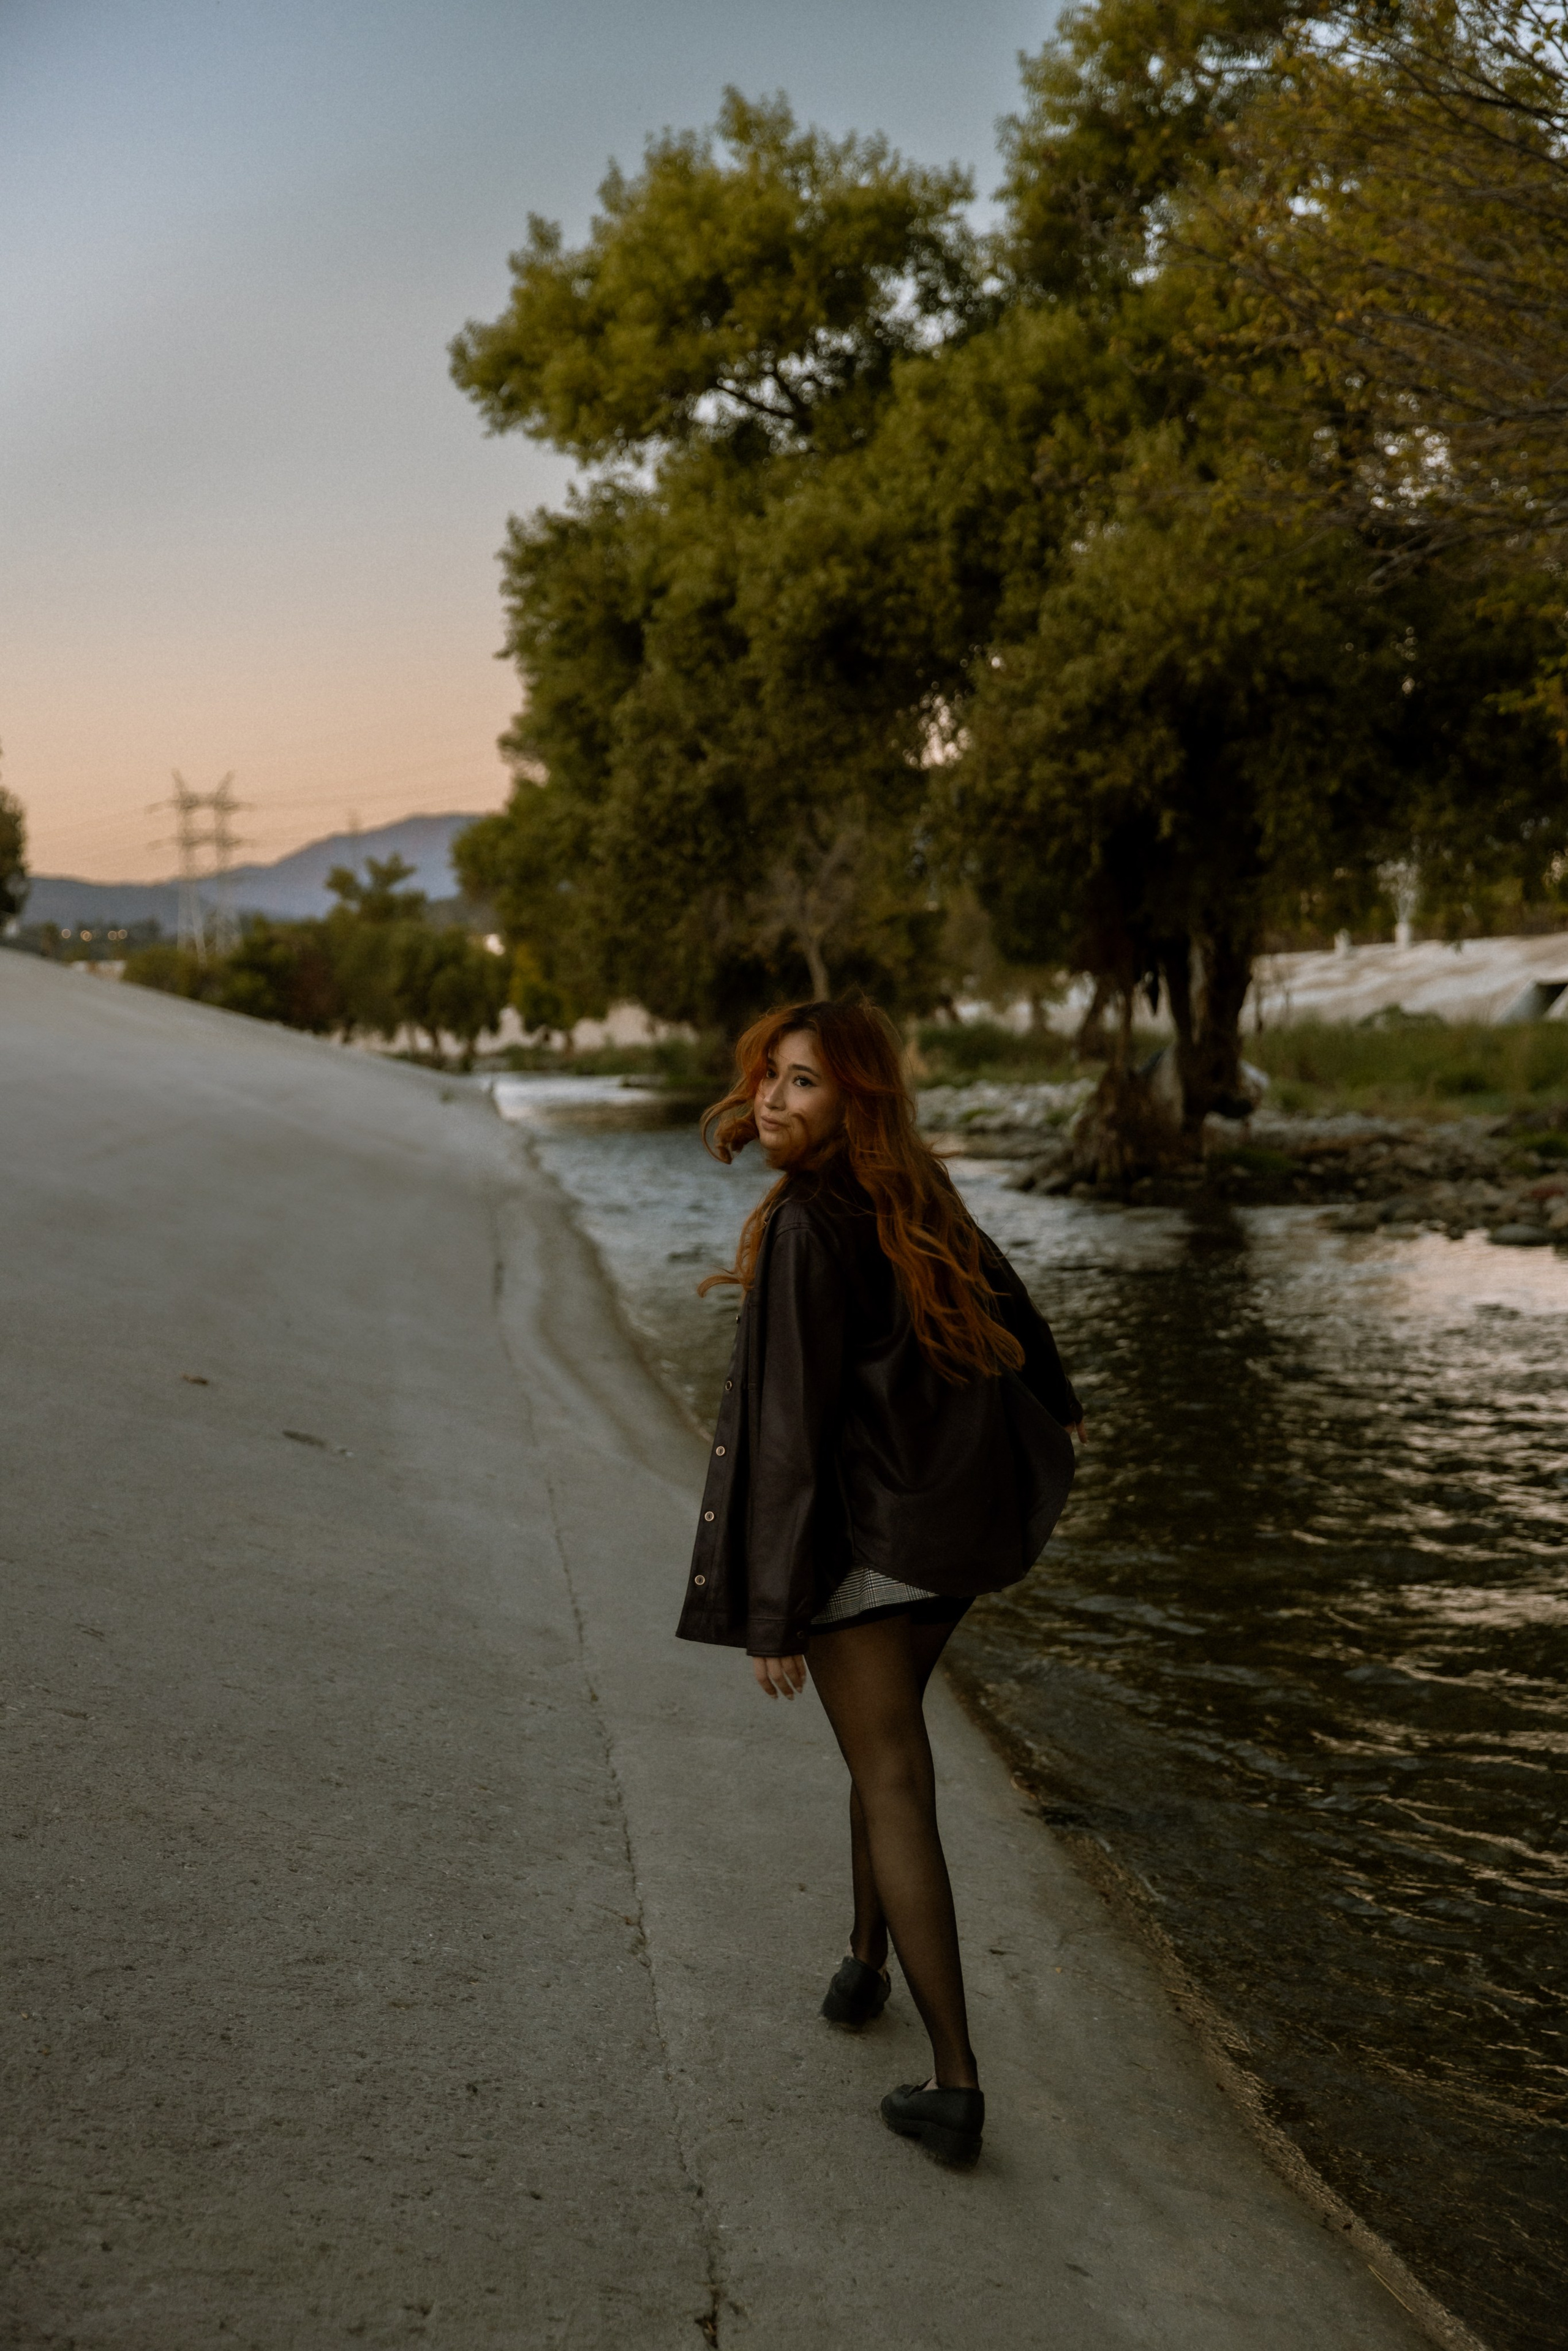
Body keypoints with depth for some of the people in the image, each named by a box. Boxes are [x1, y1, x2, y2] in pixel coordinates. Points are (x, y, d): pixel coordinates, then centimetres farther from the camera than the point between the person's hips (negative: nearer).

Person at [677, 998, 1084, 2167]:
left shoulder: (802, 1228, -22)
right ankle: (866, 1960, 42)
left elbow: (793, 1423, -24)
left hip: (861, 1530, -8)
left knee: (894, 1784, -3)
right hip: (961, 1516, 8)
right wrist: (1050, 1399, 40)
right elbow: (1004, 1296, 20)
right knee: (887, 1728, 26)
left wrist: (773, 1609, -20)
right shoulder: (918, 1192, 2)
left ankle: (956, 2084, -3)